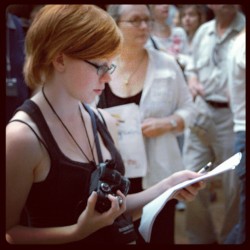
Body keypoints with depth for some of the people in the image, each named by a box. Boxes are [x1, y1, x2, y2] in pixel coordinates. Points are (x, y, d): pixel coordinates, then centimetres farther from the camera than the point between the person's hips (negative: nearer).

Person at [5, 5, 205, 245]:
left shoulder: (101, 121, -2)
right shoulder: (23, 136, -22)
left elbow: (115, 212, 6)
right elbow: (7, 234, -19)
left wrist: (167, 187, -6)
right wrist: (78, 230, -29)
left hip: (119, 240, 6)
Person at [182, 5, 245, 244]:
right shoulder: (203, 31, 11)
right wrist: (192, 80, 2)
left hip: (232, 116, -5)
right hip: (200, 111, 6)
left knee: (234, 184, 6)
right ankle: (201, 238, 27)